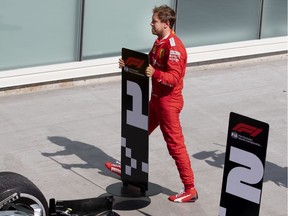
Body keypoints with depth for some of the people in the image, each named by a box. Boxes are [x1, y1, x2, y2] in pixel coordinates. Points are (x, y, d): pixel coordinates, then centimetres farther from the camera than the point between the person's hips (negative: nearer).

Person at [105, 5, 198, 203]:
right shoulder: (160, 42, 8)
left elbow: (173, 79, -28)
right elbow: (148, 63, 14)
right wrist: (129, 64, -1)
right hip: (156, 98, 10)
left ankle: (190, 190, -1)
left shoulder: (174, 47, -23)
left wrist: (154, 74, -44)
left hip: (168, 102, -10)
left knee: (175, 144, -6)